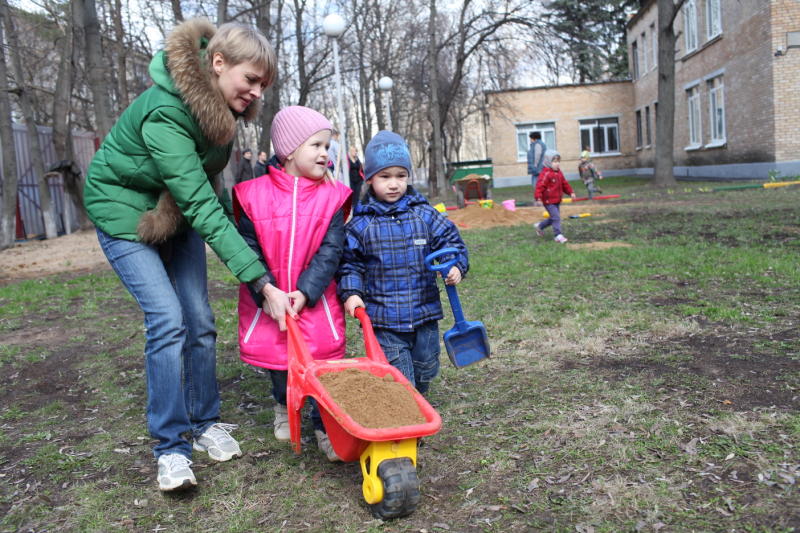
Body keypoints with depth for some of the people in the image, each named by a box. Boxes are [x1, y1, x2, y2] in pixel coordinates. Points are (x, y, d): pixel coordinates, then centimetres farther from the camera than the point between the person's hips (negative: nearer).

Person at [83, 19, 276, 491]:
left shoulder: (220, 103, -9)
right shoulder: (164, 113, -33)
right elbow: (202, 208, -38)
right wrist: (259, 279, -41)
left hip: (179, 212, 7)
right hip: (126, 212, -6)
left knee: (200, 320, 1)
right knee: (167, 319, -17)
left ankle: (205, 422, 16)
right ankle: (171, 446, -4)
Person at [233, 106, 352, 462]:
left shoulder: (332, 197, -6)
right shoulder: (254, 195, -7)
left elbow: (330, 252, -10)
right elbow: (248, 249, -8)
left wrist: (304, 293, -20)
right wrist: (267, 290, -20)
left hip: (314, 299, 0)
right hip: (267, 299, 1)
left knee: (322, 358, -5)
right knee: (275, 356, 12)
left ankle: (325, 427, 13)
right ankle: (283, 406, 42)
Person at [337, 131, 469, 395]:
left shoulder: (425, 215, 0)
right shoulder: (360, 224, -4)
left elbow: (450, 241, 5)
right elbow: (350, 263, 2)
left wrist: (456, 266, -13)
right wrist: (351, 293, -12)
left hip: (425, 315, 3)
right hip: (384, 323, -3)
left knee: (425, 372, 19)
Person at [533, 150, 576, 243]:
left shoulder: (559, 173, 11)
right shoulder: (546, 174, -17)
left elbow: (564, 184, 22)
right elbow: (540, 186, -24)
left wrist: (571, 192, 16)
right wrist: (538, 197, -33)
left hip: (557, 200, 9)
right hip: (548, 201, -9)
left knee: (554, 218, 16)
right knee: (556, 217, -12)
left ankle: (539, 226, 34)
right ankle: (558, 235, -6)